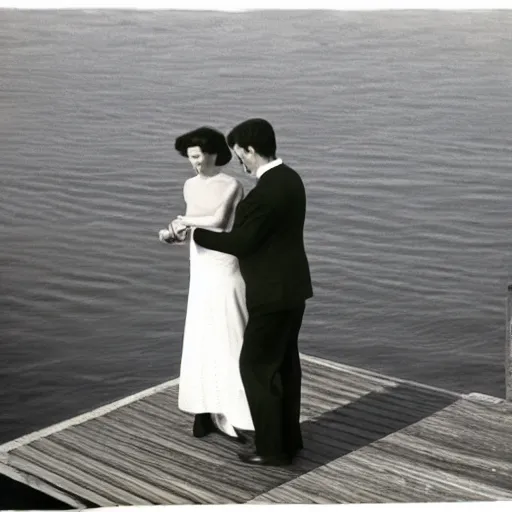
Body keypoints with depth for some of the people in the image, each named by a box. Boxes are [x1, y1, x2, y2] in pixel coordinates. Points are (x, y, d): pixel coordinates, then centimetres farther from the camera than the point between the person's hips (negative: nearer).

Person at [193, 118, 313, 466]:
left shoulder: (265, 192, -25)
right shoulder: (290, 178, 7)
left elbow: (240, 243, -19)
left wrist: (194, 234, -8)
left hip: (273, 294, -10)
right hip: (292, 286, 10)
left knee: (256, 366, 1)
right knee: (284, 363, 17)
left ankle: (272, 449, 9)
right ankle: (289, 439, 27)